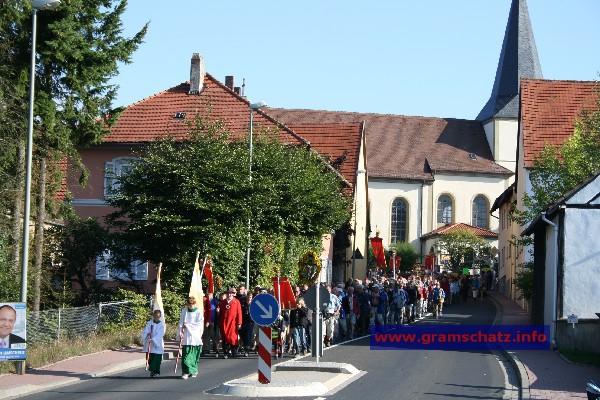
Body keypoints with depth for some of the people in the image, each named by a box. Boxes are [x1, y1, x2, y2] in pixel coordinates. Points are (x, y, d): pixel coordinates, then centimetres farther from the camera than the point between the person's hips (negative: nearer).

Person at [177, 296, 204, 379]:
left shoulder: (199, 312, 0)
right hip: (186, 337, 1)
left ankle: (194, 371, 20)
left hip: (195, 337, -1)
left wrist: (188, 325, -8)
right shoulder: (184, 311, 8)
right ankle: (186, 372, -9)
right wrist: (180, 333, -3)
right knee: (186, 355, -8)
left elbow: (199, 325, -5)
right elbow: (181, 323, 7)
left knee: (194, 356, 6)